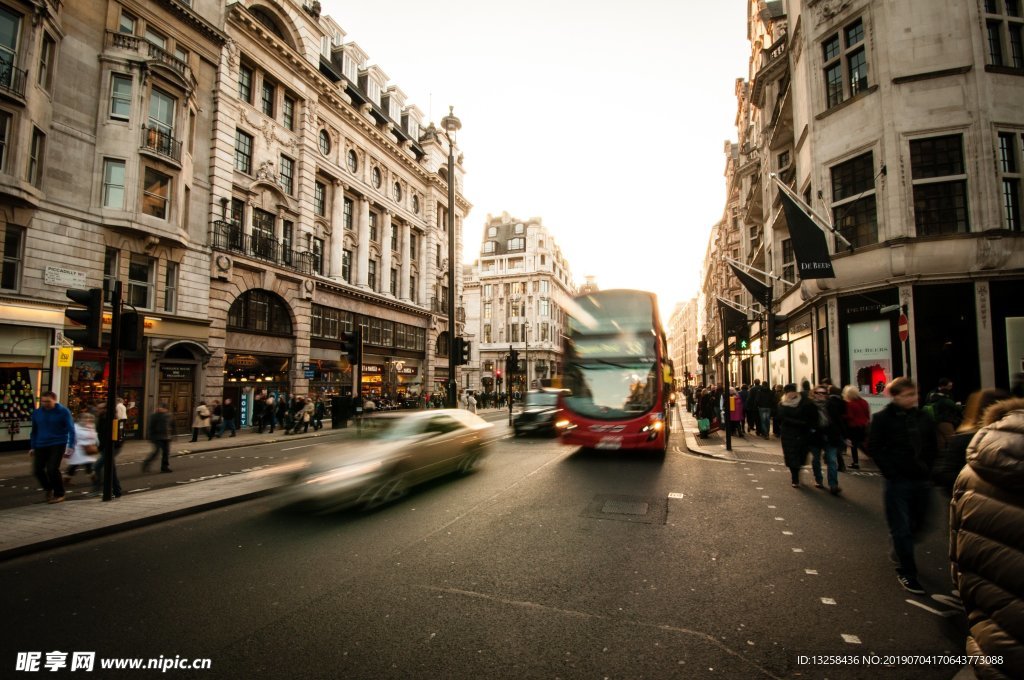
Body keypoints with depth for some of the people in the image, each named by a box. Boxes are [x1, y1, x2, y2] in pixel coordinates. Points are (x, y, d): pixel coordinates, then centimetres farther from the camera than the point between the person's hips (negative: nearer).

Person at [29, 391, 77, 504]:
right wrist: (33, 447, 15)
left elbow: (71, 429, -9)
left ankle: (59, 495, 5)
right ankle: (48, 489, 30)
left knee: (52, 469, -12)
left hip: (58, 445, -5)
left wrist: (71, 446, -17)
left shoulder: (63, 411, -7)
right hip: (41, 445, 5)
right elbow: (34, 431, 16)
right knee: (37, 469, 3)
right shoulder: (36, 413, 5)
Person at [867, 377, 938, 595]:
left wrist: (926, 467, 5)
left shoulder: (924, 418, 5)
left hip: (922, 480, 5)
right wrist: (891, 470, -11)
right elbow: (874, 447, -8)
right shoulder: (883, 418, -8)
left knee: (917, 524, 16)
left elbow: (933, 446, 14)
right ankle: (906, 572, 13)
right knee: (901, 528, 1)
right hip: (898, 481, -5)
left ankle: (900, 551, 42)